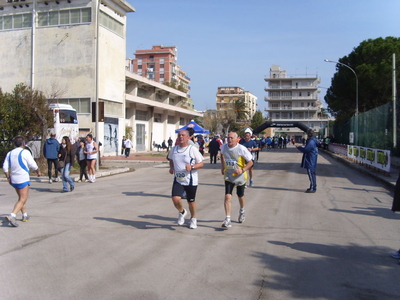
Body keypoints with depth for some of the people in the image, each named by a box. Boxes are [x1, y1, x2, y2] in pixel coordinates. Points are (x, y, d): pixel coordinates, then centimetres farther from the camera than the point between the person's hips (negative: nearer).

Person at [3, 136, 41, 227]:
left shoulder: (10, 153, 8)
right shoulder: (25, 152, -11)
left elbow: (5, 167, 9)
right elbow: (33, 165, -8)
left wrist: (8, 178, 18)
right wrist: (38, 171, 10)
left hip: (13, 179, 7)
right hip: (23, 179, -7)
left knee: (21, 198, 21)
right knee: (22, 199, -6)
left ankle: (25, 215, 28)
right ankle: (12, 216, -19)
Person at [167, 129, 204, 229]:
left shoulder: (193, 149, -8)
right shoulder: (174, 149, 5)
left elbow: (201, 163, -6)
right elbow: (171, 160, 24)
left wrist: (192, 167, -24)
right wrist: (171, 167, 4)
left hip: (191, 180, -2)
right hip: (178, 180, 3)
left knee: (191, 201, 10)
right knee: (175, 199, -17)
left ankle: (193, 218, 38)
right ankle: (182, 212, 17)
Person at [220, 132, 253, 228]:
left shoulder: (242, 149, -18)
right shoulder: (223, 147, -5)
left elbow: (250, 162, -13)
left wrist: (242, 170, -26)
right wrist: (222, 167, 15)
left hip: (240, 177, -2)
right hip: (228, 177, 2)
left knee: (240, 196, 17)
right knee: (227, 196, -13)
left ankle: (242, 211, 47)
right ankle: (227, 219, -12)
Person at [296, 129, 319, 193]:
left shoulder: (311, 142, -20)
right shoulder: (314, 141, 13)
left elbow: (305, 150, -20)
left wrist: (298, 147, -8)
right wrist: (300, 147, 16)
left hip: (310, 162, -11)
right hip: (311, 162, 11)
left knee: (311, 174, -6)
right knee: (312, 174, 16)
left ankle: (312, 188, -2)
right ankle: (313, 187, 25)